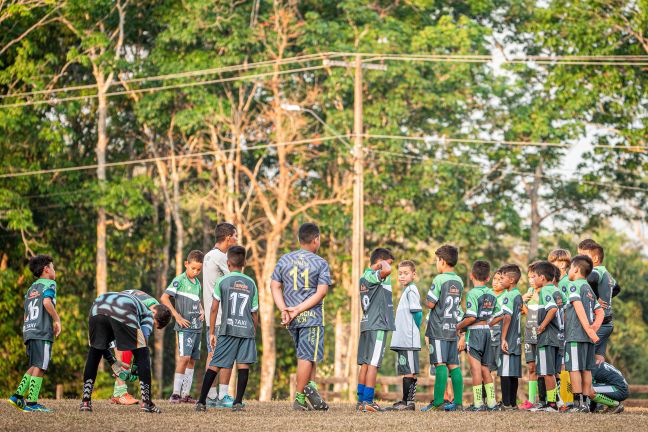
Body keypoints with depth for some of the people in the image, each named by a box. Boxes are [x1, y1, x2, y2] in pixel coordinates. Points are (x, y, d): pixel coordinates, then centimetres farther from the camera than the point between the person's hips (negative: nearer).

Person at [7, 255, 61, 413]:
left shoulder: (31, 289, 23)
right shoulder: (49, 284, 0)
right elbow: (47, 302, -19)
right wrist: (57, 320, -11)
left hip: (28, 330, 8)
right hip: (43, 332, -8)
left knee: (34, 367, 14)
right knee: (39, 367, -7)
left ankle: (18, 396, 5)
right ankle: (32, 403, -11)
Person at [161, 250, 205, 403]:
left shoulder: (197, 283, 16)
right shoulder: (179, 280, -6)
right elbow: (164, 298, -12)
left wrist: (202, 311, 11)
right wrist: (177, 315, -14)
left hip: (197, 326, 8)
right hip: (185, 326, -8)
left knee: (192, 359, 8)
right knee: (184, 357, -17)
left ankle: (186, 394, 12)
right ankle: (175, 393, -15)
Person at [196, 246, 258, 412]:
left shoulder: (222, 281, 3)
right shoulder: (251, 283, 9)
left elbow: (214, 308, 1)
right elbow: (255, 313, 11)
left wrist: (211, 333, 8)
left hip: (228, 330, -1)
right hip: (247, 330, 1)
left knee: (214, 365, 2)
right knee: (244, 365, 0)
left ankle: (202, 401, 3)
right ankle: (238, 402, -6)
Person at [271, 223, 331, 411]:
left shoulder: (284, 260, 8)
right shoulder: (321, 263, -3)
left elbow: (275, 286, 3)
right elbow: (321, 292, -12)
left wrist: (284, 309, -6)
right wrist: (298, 309, -13)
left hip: (291, 319, 5)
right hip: (312, 317, -4)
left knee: (306, 355, 19)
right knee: (307, 356, 0)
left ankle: (310, 385, 3)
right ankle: (299, 398, 0)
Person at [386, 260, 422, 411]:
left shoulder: (411, 290, -9)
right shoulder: (406, 291, 20)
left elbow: (417, 312, -15)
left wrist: (415, 331, -5)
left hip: (408, 340, -10)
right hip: (402, 340, 10)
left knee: (409, 371, -9)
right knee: (406, 371, 11)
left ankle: (409, 402, -9)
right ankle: (405, 402, 14)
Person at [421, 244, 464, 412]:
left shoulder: (440, 279, -10)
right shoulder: (459, 281, 11)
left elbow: (430, 303, -13)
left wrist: (426, 299, 7)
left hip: (439, 329, -7)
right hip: (454, 328, 7)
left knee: (440, 364, -8)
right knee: (454, 365, 6)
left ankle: (438, 401, -10)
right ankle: (458, 401, 5)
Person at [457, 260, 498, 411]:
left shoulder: (472, 294, -14)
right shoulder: (492, 295, 8)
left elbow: (471, 317, -21)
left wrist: (459, 326, -7)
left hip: (474, 331, -7)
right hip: (487, 331, 7)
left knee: (476, 368, -3)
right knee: (485, 369, 13)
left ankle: (478, 403, -4)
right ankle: (491, 403, 13)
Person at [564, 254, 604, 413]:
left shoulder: (575, 285, -6)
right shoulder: (589, 290, 20)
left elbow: (579, 308, -18)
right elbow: (600, 312, 17)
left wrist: (588, 329, -23)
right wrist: (595, 326, 2)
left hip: (576, 335, -8)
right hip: (588, 336, 8)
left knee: (574, 368, -7)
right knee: (586, 369, 9)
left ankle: (578, 403, -10)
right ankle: (584, 403, 10)